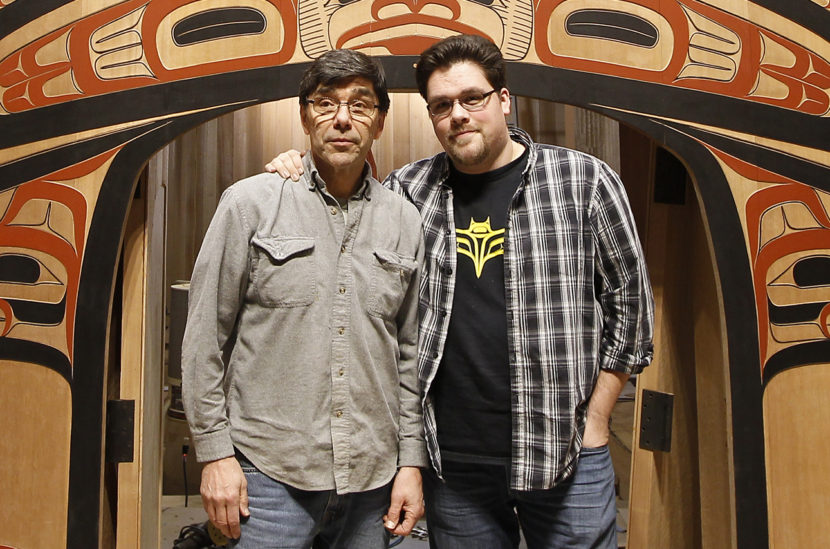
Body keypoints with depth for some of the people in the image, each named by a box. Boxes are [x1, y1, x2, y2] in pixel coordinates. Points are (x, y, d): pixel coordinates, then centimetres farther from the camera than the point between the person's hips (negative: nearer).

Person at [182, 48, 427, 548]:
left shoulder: (404, 221, 5)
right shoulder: (252, 202, -4)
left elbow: (410, 351, 8)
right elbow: (205, 337, -2)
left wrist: (412, 460, 6)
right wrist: (216, 452, -4)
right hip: (269, 473, -3)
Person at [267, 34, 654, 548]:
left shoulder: (585, 180, -2)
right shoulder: (410, 189, 3)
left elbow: (630, 302, 2)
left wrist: (595, 420, -1)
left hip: (567, 454, -1)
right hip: (453, 460, 2)